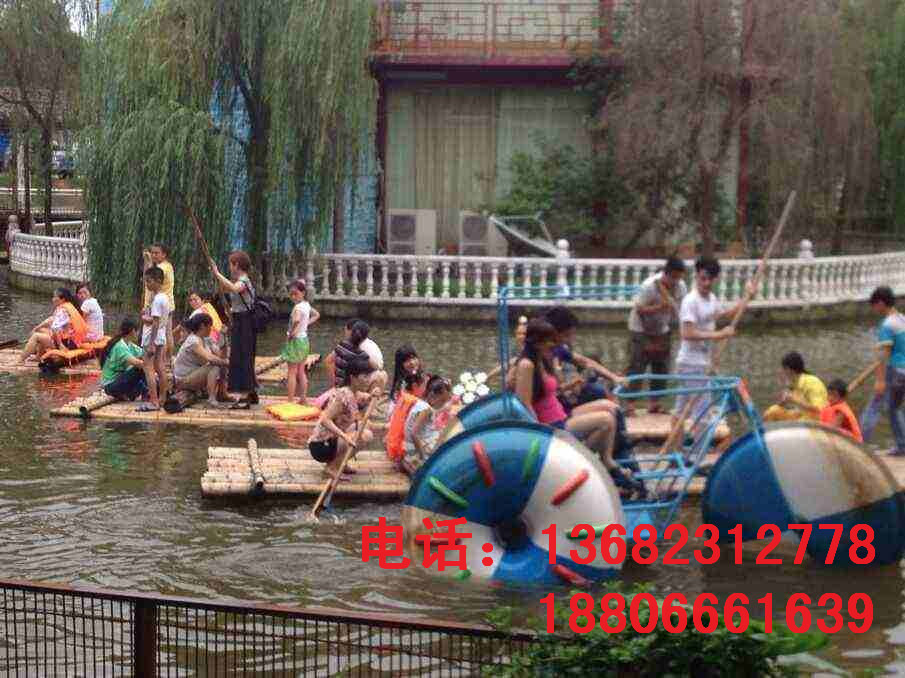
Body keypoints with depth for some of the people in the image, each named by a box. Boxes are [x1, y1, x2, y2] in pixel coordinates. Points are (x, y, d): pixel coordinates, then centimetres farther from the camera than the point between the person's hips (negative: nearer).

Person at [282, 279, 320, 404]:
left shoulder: (298, 307, -20)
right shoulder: (306, 305, 6)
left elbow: (296, 320, -41)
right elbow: (316, 315, 25)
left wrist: (291, 333, -26)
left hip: (295, 341, -9)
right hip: (304, 339, 9)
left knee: (291, 372, -3)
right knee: (301, 372, 16)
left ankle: (290, 401, -2)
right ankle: (303, 398, 20)